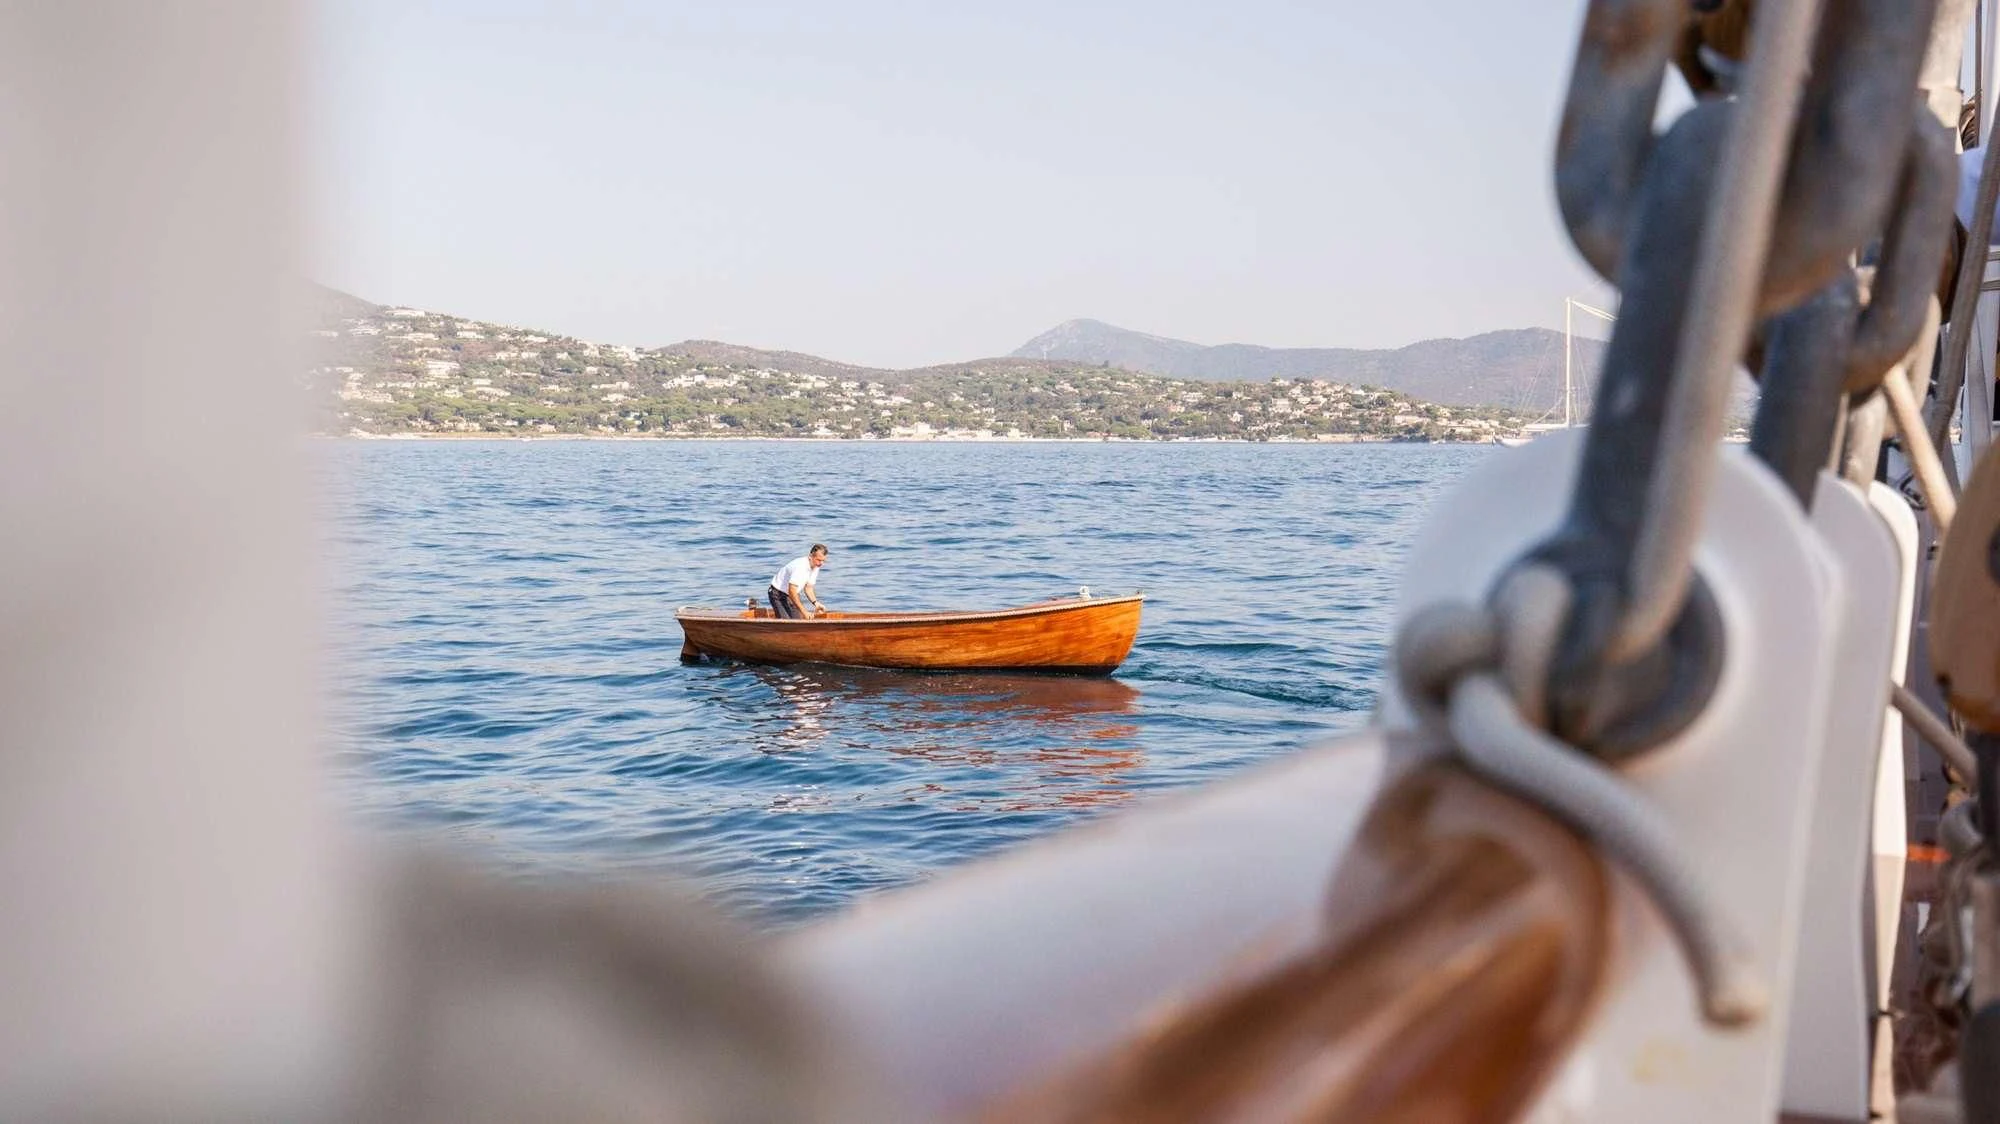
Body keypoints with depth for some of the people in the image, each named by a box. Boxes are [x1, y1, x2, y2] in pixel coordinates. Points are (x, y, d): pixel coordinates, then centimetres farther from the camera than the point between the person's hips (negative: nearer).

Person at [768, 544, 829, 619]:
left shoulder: (815, 567, -4)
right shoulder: (800, 566, -31)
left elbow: (808, 587, 8)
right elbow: (792, 591, -34)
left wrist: (815, 603, -10)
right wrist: (804, 612, -36)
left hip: (793, 596, 8)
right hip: (779, 595, -8)